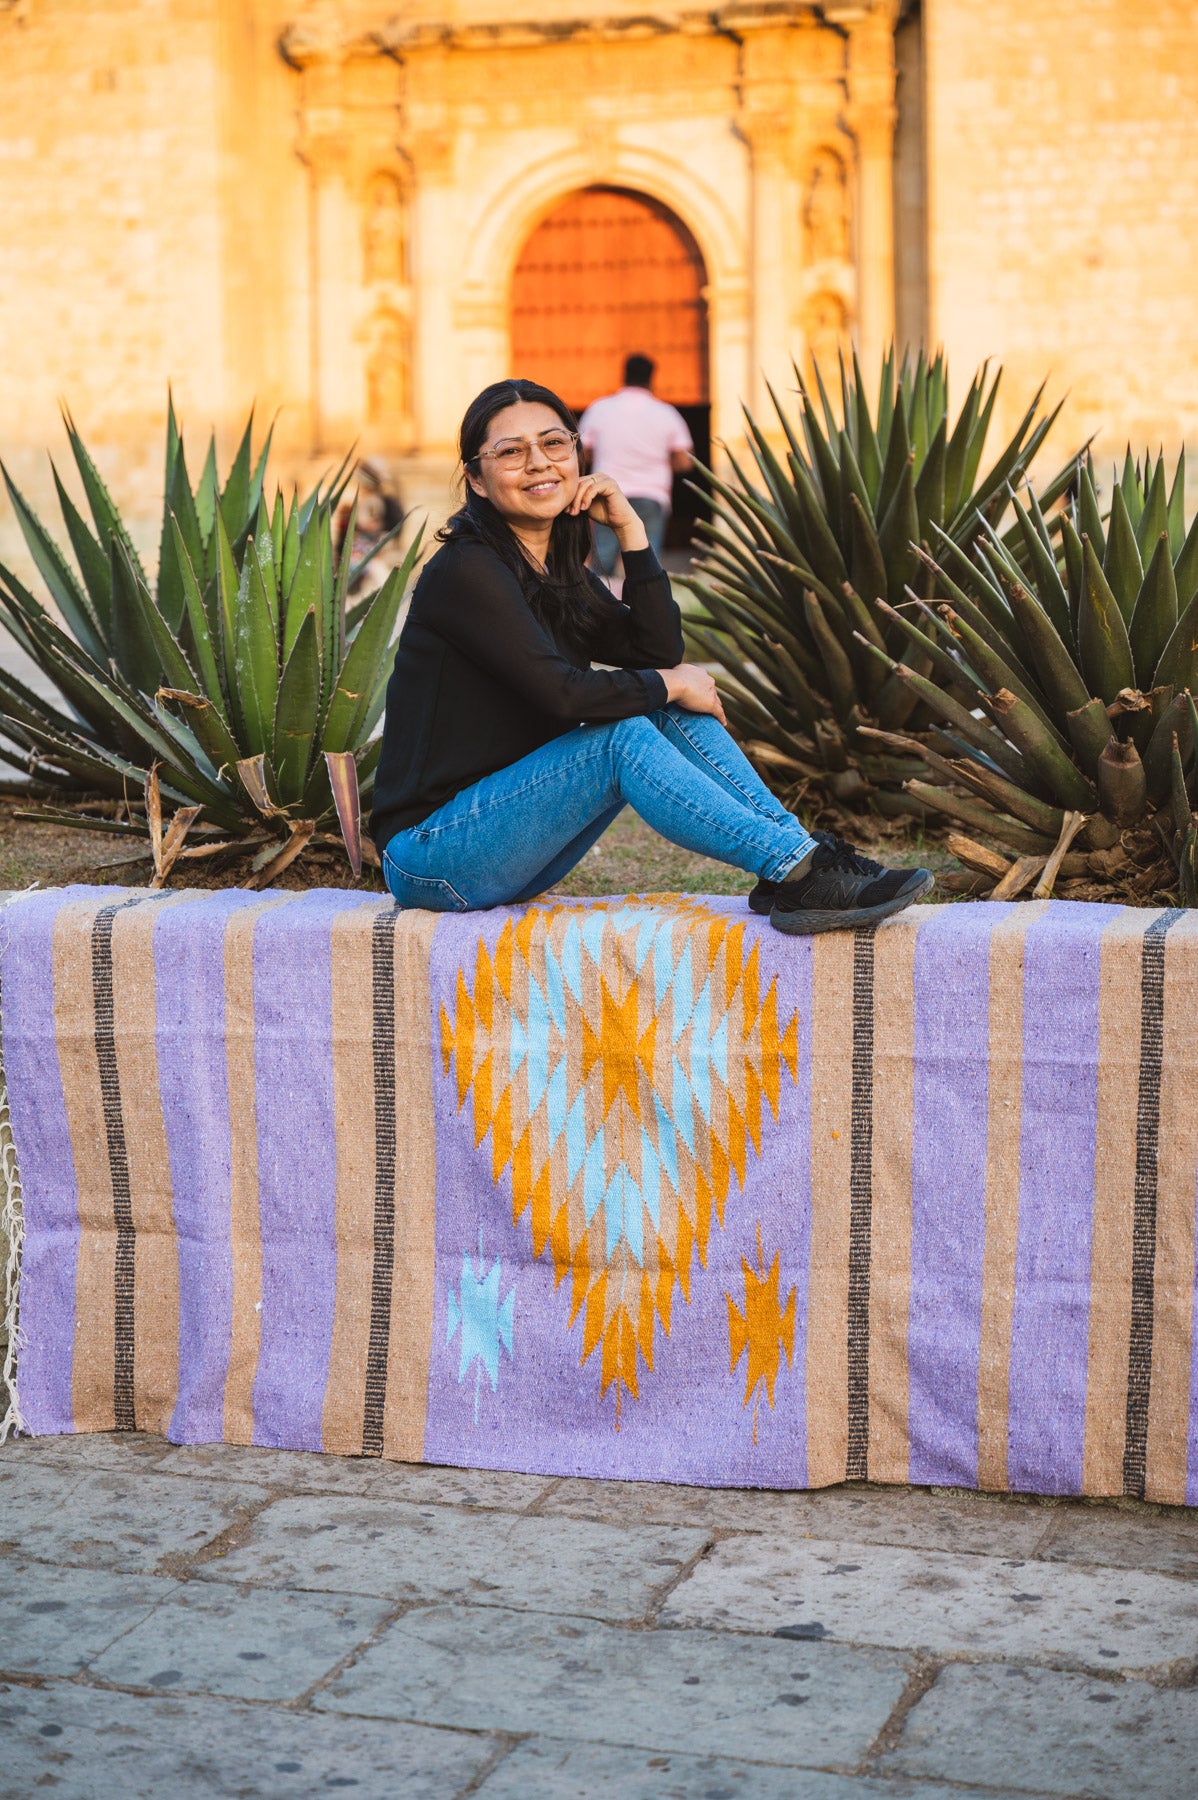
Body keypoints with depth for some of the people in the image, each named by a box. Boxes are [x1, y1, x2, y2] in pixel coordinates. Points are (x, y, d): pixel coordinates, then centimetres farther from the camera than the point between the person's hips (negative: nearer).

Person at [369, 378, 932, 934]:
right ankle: (803, 872, -25)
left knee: (672, 713, -4)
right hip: (431, 857, -8)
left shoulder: (560, 572, 11)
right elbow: (561, 693, -23)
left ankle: (797, 863, -15)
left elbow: (661, 653, 2)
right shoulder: (466, 570, -15)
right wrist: (669, 685, -9)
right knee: (622, 738, -24)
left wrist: (629, 528, -2)